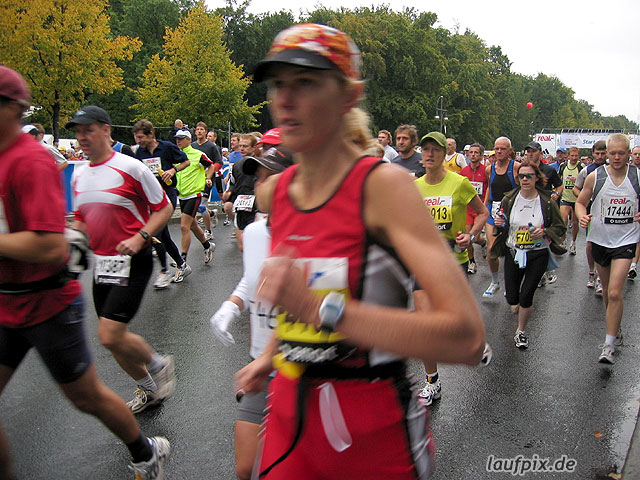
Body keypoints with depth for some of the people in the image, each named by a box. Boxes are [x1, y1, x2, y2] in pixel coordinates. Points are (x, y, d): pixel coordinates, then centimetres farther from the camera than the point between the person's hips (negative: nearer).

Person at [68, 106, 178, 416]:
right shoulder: (79, 177, 10)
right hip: (101, 264, 7)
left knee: (110, 336, -16)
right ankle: (149, 391, 32)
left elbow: (164, 208, -7)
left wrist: (140, 237, -20)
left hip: (132, 262, -7)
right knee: (111, 339, 11)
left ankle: (160, 364, 13)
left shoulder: (130, 168, -10)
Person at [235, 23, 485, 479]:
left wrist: (321, 308, -32)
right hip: (290, 415, 5)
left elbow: (467, 337, -29)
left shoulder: (384, 185, -20)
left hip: (374, 433, -5)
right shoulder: (273, 192, 0)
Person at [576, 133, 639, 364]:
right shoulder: (595, 177, -5)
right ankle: (615, 328, 41)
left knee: (614, 293, -13)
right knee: (607, 290, 17)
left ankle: (609, 344, -5)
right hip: (600, 239, 2)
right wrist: (582, 216, -15)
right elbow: (580, 202, 6)